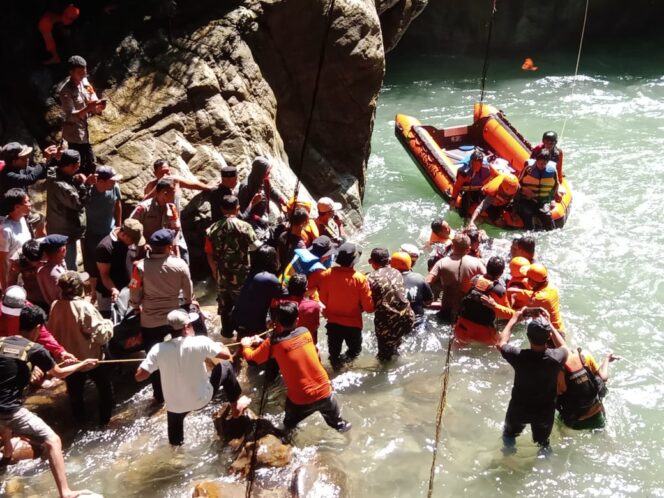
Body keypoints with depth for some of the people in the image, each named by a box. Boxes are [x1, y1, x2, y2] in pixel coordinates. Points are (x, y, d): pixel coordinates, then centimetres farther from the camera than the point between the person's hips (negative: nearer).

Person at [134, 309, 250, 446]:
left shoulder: (158, 349, -16)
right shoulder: (200, 342, -21)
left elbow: (139, 376, -15)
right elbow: (227, 355, -8)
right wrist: (220, 345, 16)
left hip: (175, 406, 2)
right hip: (202, 398, -2)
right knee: (225, 368, 21)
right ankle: (236, 405, 36)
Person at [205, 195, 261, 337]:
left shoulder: (213, 229, -4)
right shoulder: (244, 226, -15)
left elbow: (209, 254, 1)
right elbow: (257, 247, -11)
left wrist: (215, 271, 14)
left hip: (222, 274, 3)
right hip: (241, 275, -3)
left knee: (224, 304, 19)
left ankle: (227, 332, 33)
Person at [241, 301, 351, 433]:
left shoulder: (274, 343, -13)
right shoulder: (305, 332, -1)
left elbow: (251, 358, 2)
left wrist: (246, 345, 23)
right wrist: (262, 343, 22)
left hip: (300, 399, -4)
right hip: (323, 391, 4)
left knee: (288, 426, 24)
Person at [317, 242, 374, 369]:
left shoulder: (327, 274, -15)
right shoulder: (360, 279, -23)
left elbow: (322, 298, -4)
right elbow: (368, 305, -15)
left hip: (332, 322, 3)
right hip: (353, 323, -3)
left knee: (334, 351, 22)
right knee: (355, 349, 20)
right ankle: (340, 361, -3)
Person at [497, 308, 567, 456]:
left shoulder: (519, 356, -33)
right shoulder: (557, 357, -31)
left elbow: (501, 343, -10)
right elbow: (563, 347, -3)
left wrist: (515, 318, -4)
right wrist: (549, 324, -2)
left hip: (519, 409, 0)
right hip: (545, 411, 0)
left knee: (509, 434, 32)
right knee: (543, 441, 29)